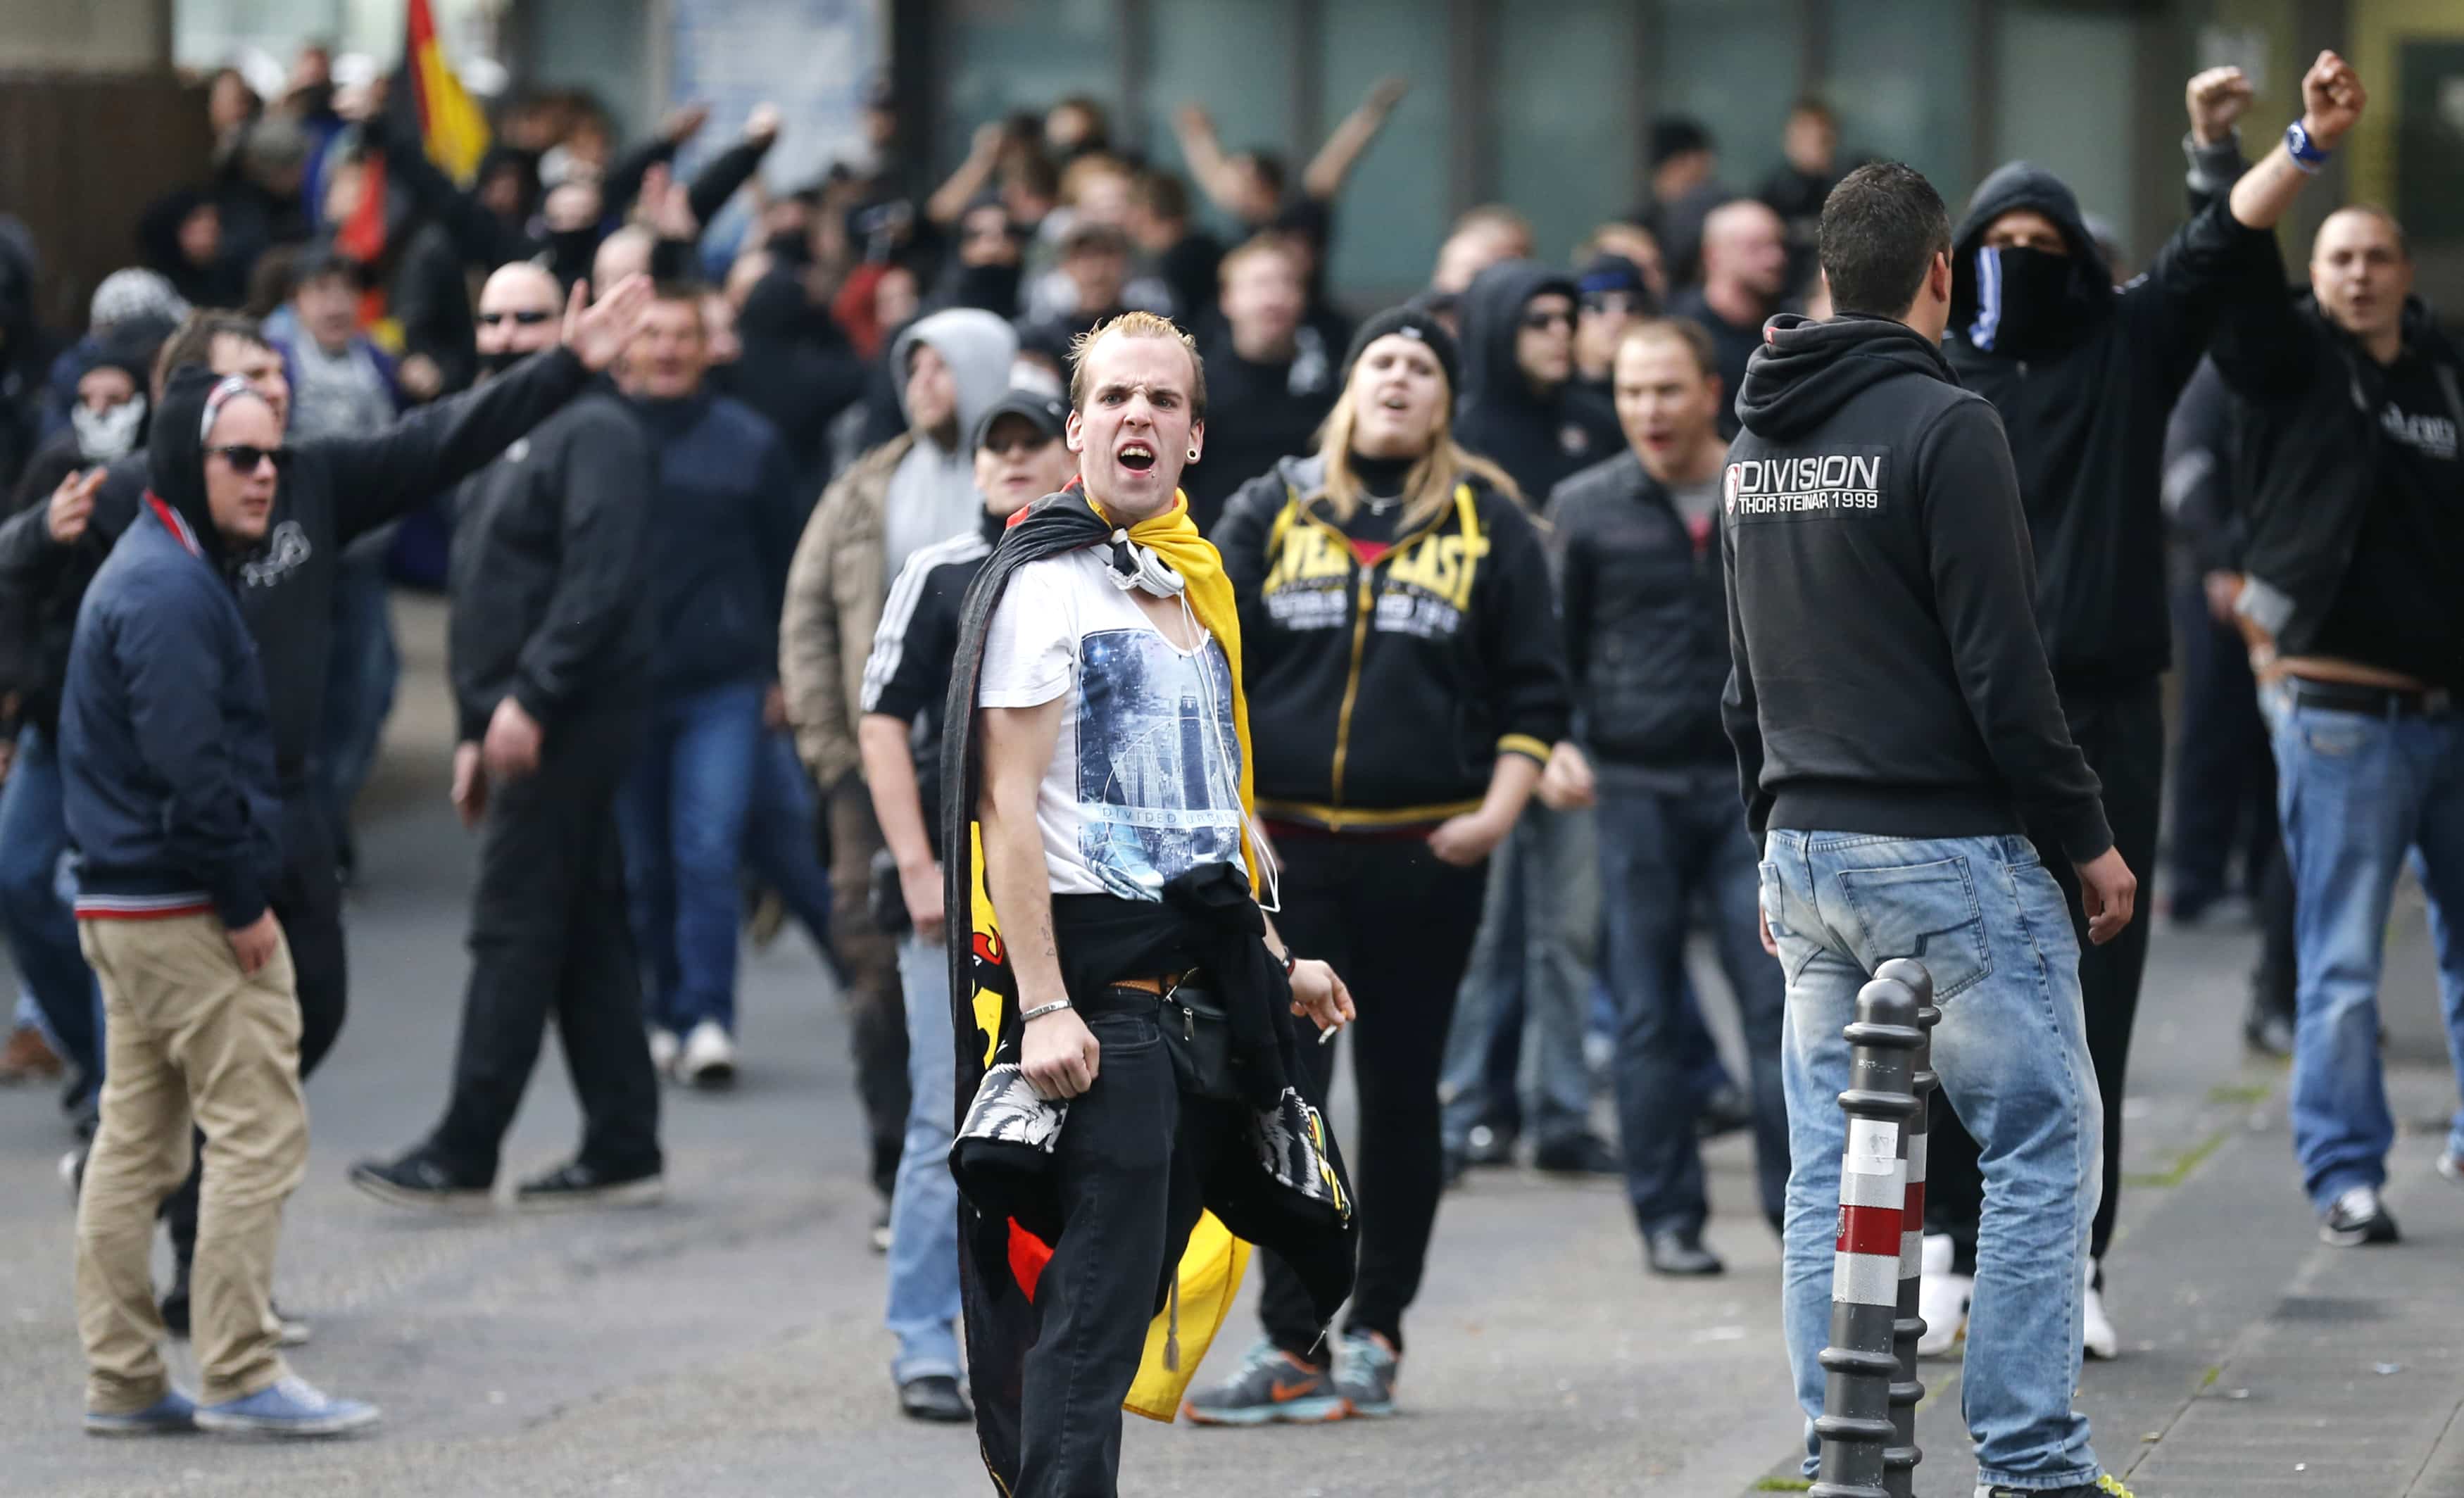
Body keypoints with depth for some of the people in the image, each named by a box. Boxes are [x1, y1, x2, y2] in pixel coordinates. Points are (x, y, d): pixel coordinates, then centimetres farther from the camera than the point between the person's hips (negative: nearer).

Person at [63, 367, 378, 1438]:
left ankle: (123, 1383, 14)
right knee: (259, 1132, -7)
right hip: (192, 909, -11)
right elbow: (192, 767, -22)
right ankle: (241, 1378, -7)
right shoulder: (173, 591, -16)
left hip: (121, 906, 11)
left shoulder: (151, 574, 18)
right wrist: (245, 900, -17)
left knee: (135, 1143, 10)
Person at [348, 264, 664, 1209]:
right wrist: (474, 731, 20)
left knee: (515, 930, -8)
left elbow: (599, 581, -21)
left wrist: (528, 699, -25)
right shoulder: (495, 445, 19)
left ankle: (463, 1155, -7)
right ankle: (623, 1148, 12)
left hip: (568, 721, -10)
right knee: (583, 934, 10)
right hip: (520, 722, 10)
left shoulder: (591, 432, -11)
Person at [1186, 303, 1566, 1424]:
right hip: (1289, 847, 0)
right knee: (1285, 1090, -5)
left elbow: (1532, 688, 7)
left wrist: (1500, 808, -6)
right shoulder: (1274, 511, 9)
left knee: (1401, 1094, 5)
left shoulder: (1488, 523, 7)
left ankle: (1377, 1333, 15)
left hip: (1426, 855, 0)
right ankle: (1292, 1348, -4)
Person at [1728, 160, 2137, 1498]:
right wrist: (2087, 837, -7)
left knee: (1832, 1168, 9)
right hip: (1946, 852, -8)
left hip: (1809, 850, 8)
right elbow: (2001, 667, -15)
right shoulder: (1943, 425, -13)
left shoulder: (1756, 444, 12)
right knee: (2043, 1141, -1)